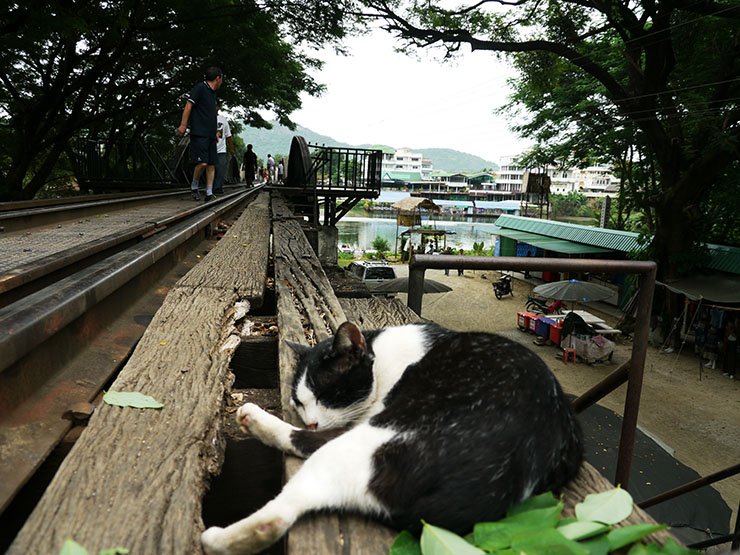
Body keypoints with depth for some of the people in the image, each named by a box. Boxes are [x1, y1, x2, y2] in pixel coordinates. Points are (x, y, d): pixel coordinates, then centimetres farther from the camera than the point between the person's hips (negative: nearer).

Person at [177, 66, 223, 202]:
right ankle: (194, 186, 6)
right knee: (202, 162, -16)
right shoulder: (200, 88, -2)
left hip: (210, 135, 8)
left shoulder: (212, 93, 22)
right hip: (199, 133, -8)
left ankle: (209, 194, 2)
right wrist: (183, 125, -17)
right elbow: (189, 105, -9)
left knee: (211, 164, 1)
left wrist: (215, 132, 30)